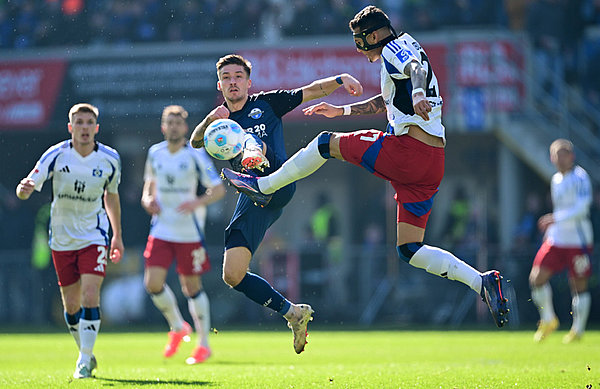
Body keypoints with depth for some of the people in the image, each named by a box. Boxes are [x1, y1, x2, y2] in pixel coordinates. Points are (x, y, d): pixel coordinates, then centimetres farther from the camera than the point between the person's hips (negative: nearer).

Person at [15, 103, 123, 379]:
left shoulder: (110, 159, -6)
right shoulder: (55, 155, -12)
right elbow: (25, 191, -17)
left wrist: (117, 236, 16)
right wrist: (24, 188, -42)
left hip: (94, 236, 0)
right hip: (62, 239, 1)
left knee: (90, 296, -17)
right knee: (71, 305, 6)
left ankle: (84, 361, -10)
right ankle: (86, 353, 28)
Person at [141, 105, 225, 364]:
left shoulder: (196, 156, -7)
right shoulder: (154, 154, 6)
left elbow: (218, 189, -8)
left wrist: (198, 203, -26)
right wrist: (148, 199, 0)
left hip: (190, 233, -4)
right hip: (161, 231, 4)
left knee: (192, 288, 2)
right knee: (153, 283, -9)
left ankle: (204, 344, 16)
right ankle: (178, 328, 17)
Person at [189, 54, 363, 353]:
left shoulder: (266, 103, 19)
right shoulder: (219, 122, 25)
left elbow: (311, 91, 12)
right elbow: (195, 141, 4)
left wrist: (341, 79, -5)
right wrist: (209, 120, -16)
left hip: (278, 185, -4)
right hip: (253, 204, 4)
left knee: (249, 137, -27)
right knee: (232, 276, -3)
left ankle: (255, 157, -60)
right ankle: (292, 313, 8)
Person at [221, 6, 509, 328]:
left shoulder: (394, 49, -2)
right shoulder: (409, 51, 29)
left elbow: (416, 69, -26)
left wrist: (418, 95, -47)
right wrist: (342, 111, 47)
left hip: (407, 147, -9)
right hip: (432, 164, 9)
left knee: (326, 143, 9)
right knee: (409, 250, 6)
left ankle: (263, 186, 17)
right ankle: (481, 281, -7)